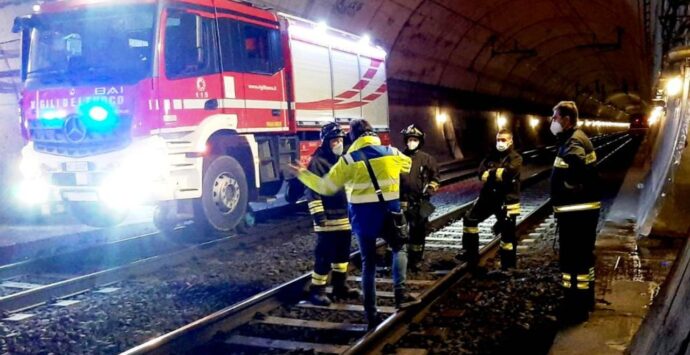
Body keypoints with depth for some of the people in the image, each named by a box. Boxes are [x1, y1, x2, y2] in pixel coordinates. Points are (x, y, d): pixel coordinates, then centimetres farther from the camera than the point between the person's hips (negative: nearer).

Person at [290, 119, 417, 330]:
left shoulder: (348, 160, -6)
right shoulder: (392, 153, 1)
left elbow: (325, 187, -2)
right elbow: (407, 164, 24)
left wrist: (302, 174, 11)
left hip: (363, 215, -1)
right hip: (389, 212, 1)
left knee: (368, 264, 9)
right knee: (399, 249, 25)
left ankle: (371, 315, 9)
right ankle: (400, 292, 4)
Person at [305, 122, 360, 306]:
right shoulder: (317, 162, -11)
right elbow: (312, 191, -16)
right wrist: (318, 215, -21)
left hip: (344, 217, 8)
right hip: (328, 220, -8)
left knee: (342, 254, 14)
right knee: (324, 255, -4)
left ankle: (340, 287, 26)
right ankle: (317, 290, 5)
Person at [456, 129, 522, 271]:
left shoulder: (515, 158, -6)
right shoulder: (492, 155, 10)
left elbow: (508, 173, -26)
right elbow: (481, 172, -4)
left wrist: (491, 173, -14)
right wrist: (498, 173, -21)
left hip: (506, 200, -6)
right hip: (488, 196, 6)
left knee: (507, 234, -2)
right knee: (470, 219, 10)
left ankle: (508, 266, 10)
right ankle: (471, 253, 23)